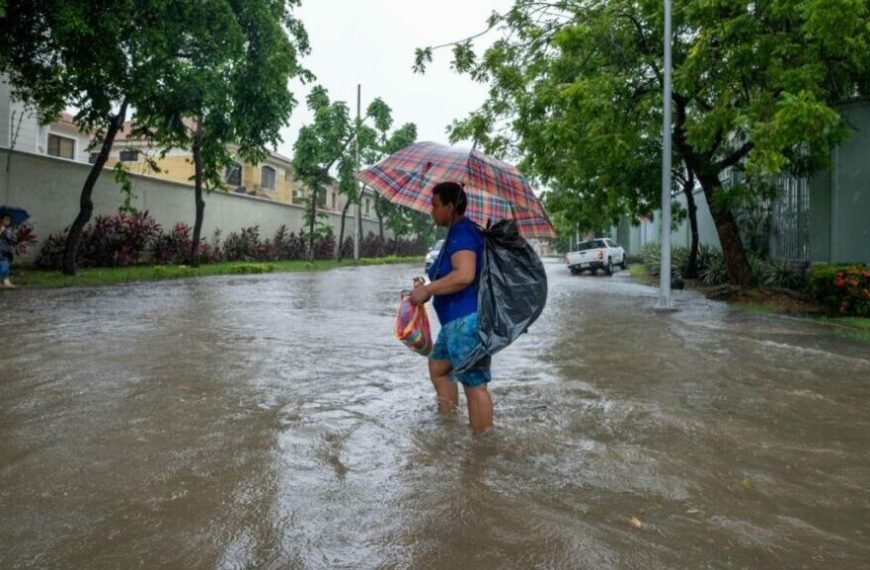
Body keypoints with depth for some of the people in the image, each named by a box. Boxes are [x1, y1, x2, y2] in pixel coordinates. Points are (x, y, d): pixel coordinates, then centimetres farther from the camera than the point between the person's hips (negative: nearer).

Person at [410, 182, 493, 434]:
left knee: (474, 384, -6)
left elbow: (464, 275, -29)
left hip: (468, 319, -12)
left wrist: (427, 289, -20)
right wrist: (429, 289, 16)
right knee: (438, 366, 23)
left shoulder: (461, 232, -15)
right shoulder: (460, 231, 18)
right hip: (457, 320, 12)